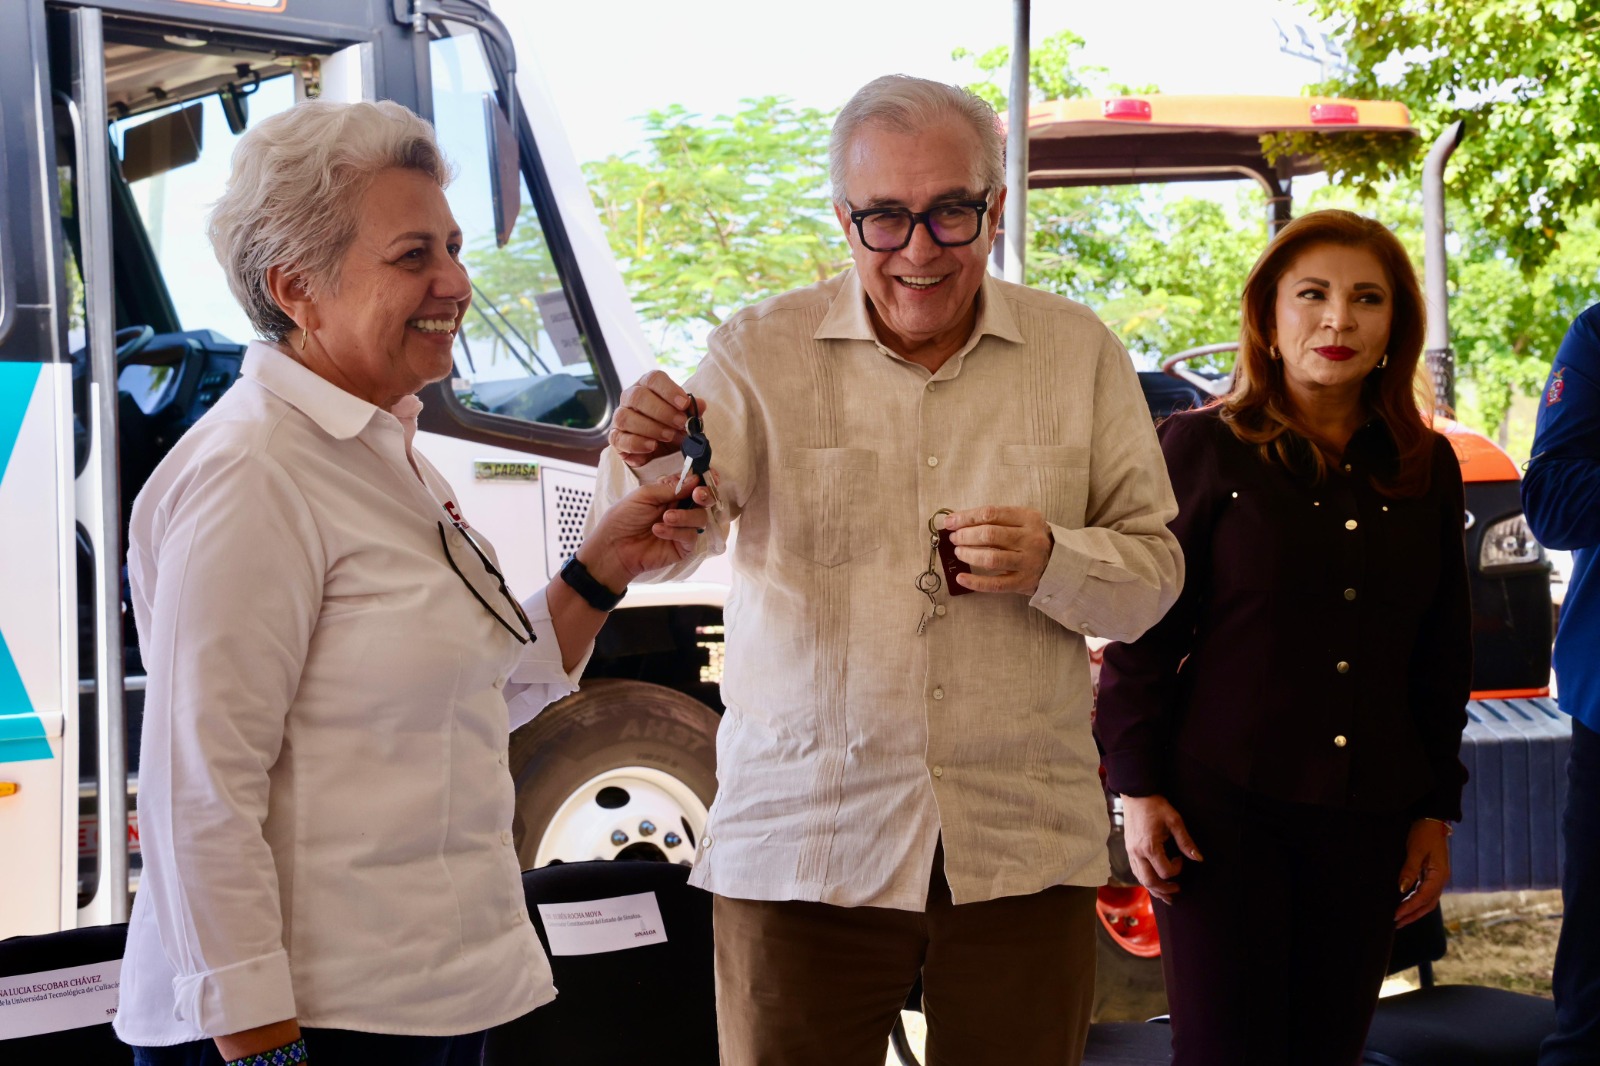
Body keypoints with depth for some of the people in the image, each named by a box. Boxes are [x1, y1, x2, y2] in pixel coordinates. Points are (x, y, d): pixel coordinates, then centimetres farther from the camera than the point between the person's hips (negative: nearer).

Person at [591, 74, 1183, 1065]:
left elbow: (1154, 573, 6)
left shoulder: (1079, 351, 5)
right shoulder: (761, 351, 0)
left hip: (1024, 845, 2)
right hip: (800, 844, -1)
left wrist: (1051, 563, -15)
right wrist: (648, 468, -31)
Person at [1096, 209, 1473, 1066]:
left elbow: (1443, 654, 15)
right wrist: (1138, 786, -7)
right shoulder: (1201, 447, -1)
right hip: (1224, 808, -4)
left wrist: (1436, 810, 12)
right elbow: (1140, 631, -1)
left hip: (1367, 818, 4)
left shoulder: (1427, 468, 10)